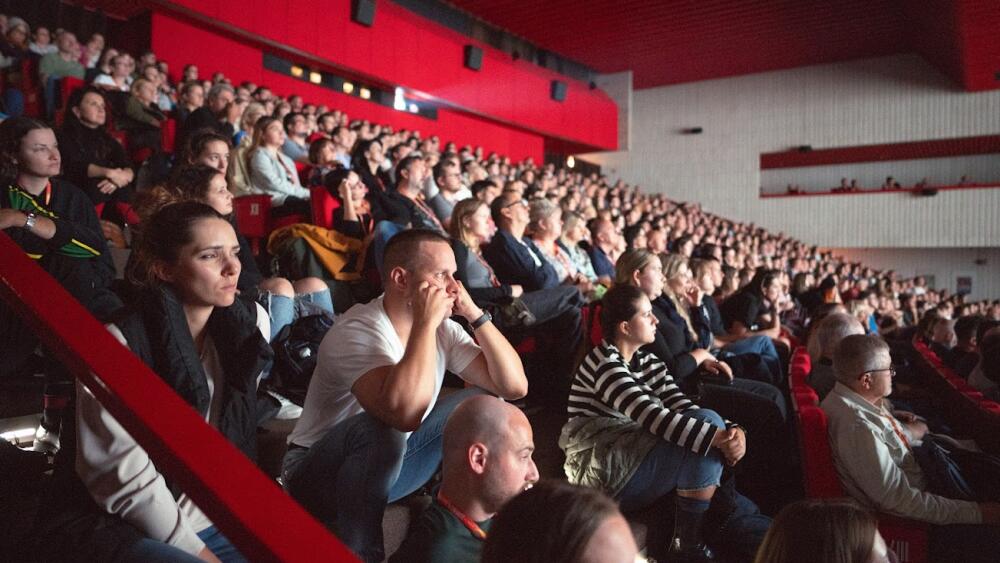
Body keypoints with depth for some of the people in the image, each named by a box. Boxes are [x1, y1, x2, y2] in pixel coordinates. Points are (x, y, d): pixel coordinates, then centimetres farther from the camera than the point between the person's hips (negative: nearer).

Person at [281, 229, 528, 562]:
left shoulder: (442, 329, -7)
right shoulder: (355, 332, -29)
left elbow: (514, 386, -11)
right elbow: (405, 413, -47)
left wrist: (475, 315, -18)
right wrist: (425, 323, -37)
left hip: (387, 461, 7)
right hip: (319, 475, -6)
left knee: (487, 402, -2)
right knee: (383, 430, -39)